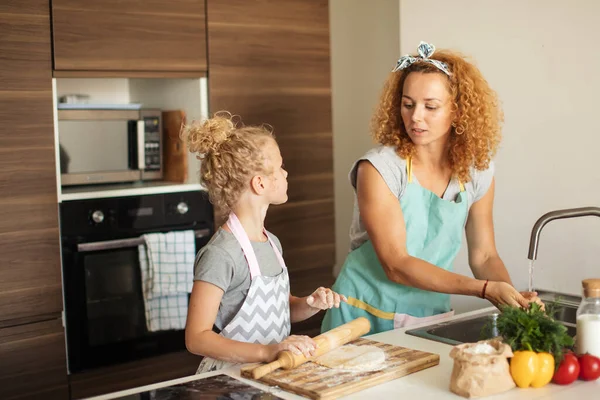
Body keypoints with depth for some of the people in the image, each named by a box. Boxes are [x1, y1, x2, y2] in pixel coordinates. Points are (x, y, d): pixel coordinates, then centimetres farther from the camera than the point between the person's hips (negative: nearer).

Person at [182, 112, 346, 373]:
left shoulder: (271, 242, 9)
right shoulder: (221, 254, -17)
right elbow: (197, 338, -19)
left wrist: (311, 305, 2)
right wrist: (266, 352, -28)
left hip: (275, 371, 7)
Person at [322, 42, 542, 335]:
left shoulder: (477, 171, -2)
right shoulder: (378, 168, -16)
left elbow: (483, 256, 6)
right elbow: (396, 265, -20)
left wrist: (513, 297, -13)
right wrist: (486, 289, -26)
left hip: (432, 315, 4)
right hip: (367, 316, -4)